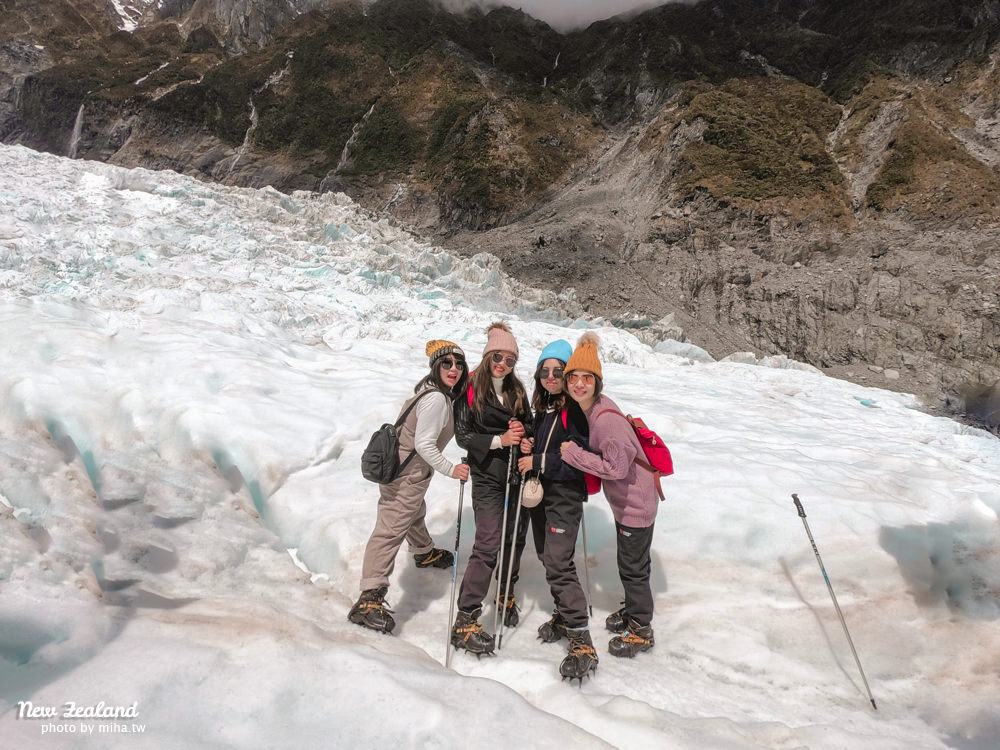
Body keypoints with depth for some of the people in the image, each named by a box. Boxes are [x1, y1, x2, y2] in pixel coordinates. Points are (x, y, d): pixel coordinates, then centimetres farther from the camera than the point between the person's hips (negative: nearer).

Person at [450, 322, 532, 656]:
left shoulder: (517, 390, 10)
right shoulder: (470, 389, -5)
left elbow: (528, 423, 18)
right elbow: (462, 435, -7)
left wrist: (523, 430, -6)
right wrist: (499, 440, -18)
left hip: (518, 474, 5)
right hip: (487, 477, -5)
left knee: (515, 537, 13)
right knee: (489, 543, -11)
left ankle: (506, 593, 39)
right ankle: (466, 620, -3)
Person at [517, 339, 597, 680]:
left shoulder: (578, 410, -15)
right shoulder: (543, 406, 10)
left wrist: (538, 462, -19)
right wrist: (529, 446, 0)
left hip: (566, 496, -9)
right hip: (540, 492, 9)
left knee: (559, 563, -14)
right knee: (549, 558, 18)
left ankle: (582, 641, -8)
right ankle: (565, 614, 36)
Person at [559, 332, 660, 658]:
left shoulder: (606, 417, -30)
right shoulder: (586, 410, -1)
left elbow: (617, 467, -33)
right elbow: (596, 451, 13)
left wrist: (573, 453, -26)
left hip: (636, 503, -9)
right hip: (624, 500, 9)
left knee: (633, 567, 8)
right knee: (628, 563, 26)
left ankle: (641, 631, 27)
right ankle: (632, 610, 47)